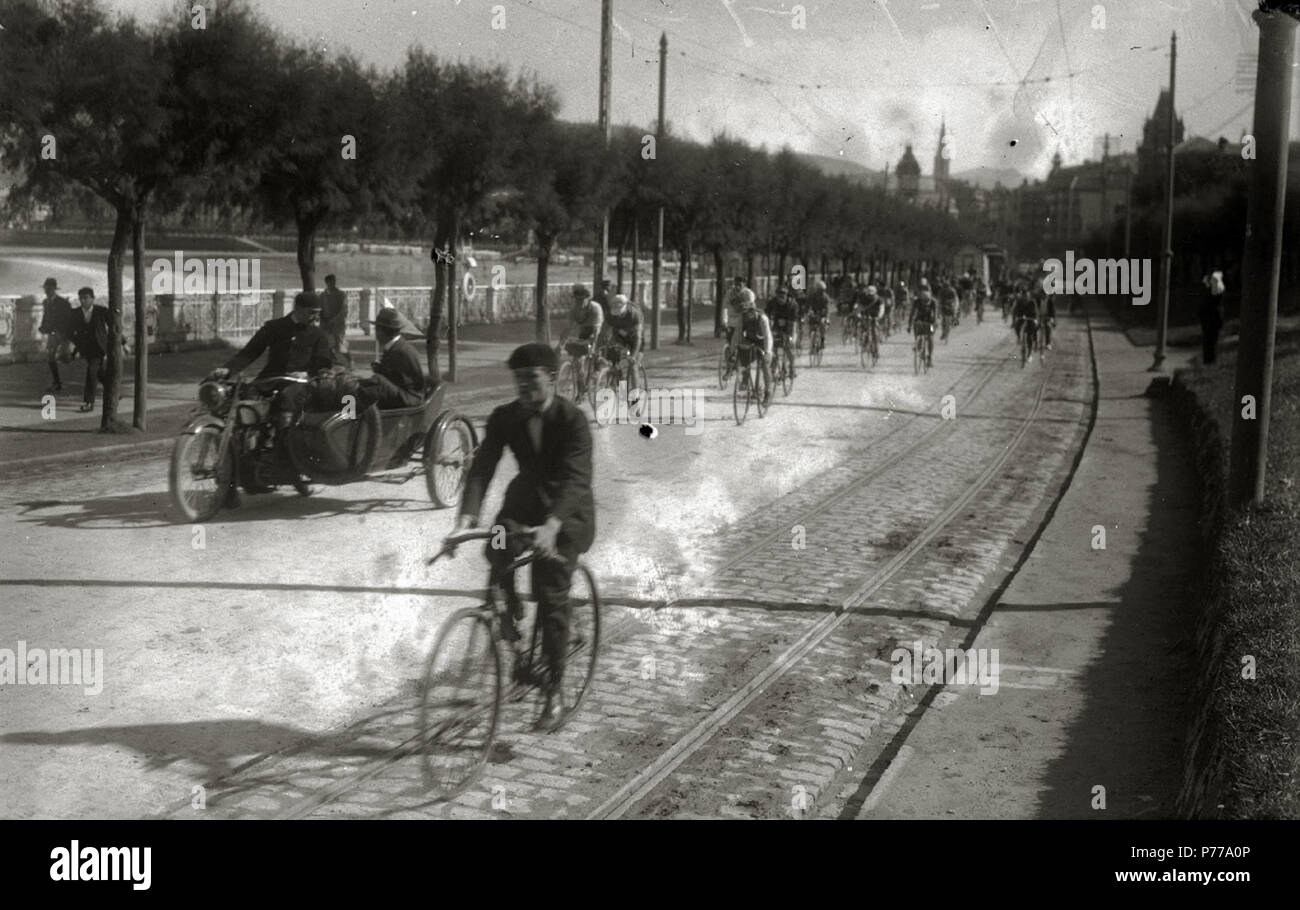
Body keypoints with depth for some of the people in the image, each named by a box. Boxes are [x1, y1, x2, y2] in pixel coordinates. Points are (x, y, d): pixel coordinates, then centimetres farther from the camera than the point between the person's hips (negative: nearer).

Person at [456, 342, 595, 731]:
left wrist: (552, 525, -47)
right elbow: (482, 467, -17)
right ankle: (511, 604, 8)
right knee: (497, 549, -25)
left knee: (552, 597, -9)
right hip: (525, 501, 4)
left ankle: (555, 691, 3)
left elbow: (575, 478, -32)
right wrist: (467, 514, -34)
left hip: (567, 511, -4)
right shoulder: (505, 418, -9)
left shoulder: (572, 419, -21)